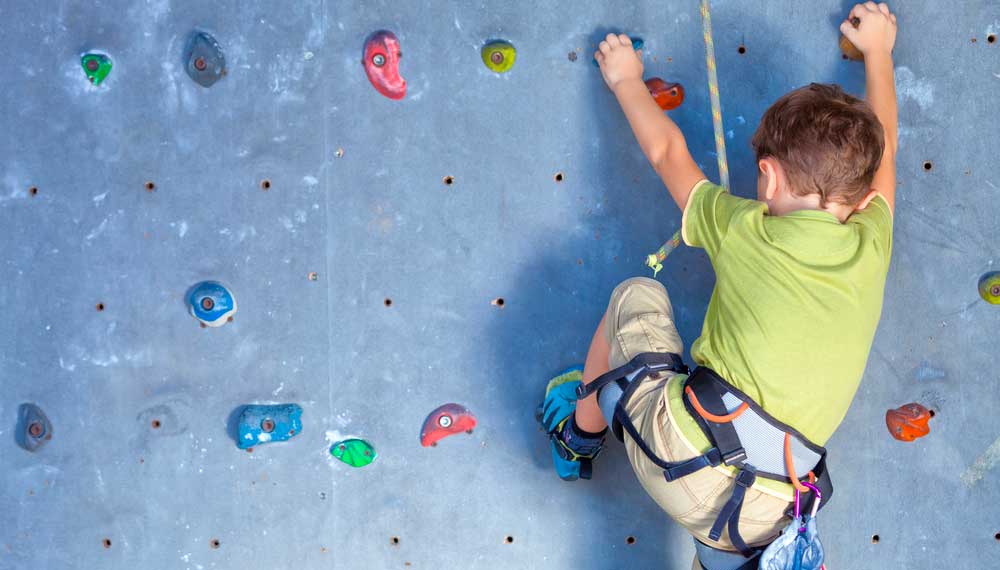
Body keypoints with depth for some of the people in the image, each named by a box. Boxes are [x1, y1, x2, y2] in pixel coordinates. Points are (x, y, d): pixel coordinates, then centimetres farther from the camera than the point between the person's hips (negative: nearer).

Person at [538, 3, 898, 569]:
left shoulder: (744, 230, 1)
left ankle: (581, 431, 37)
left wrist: (626, 78, 35)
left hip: (678, 455, -2)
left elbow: (668, 151, 17)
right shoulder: (873, 245, 7)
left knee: (637, 295, 21)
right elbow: (882, 143, 26)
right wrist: (878, 48, 42)